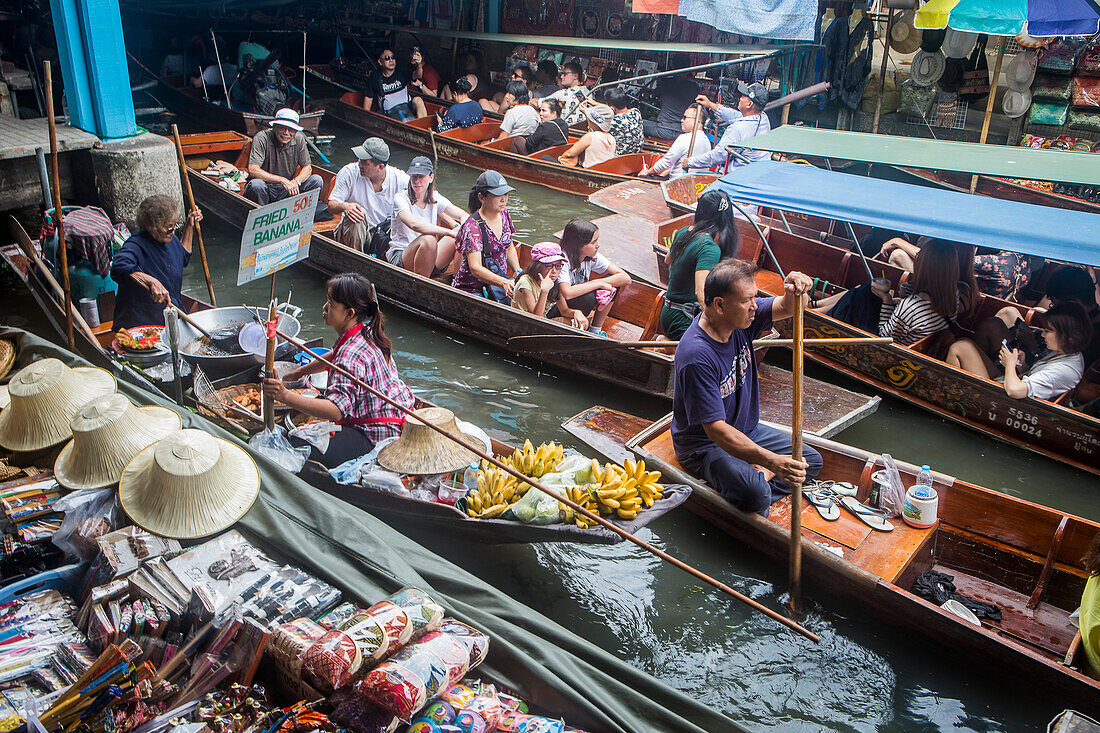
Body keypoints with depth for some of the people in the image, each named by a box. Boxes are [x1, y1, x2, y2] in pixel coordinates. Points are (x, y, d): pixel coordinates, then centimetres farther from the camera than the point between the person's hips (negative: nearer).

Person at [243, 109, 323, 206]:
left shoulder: (299, 139, -3)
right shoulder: (262, 138, -17)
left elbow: (307, 168, 1)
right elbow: (253, 170, -27)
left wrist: (296, 181, -22)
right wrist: (282, 180, -33)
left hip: (286, 191, 4)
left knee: (317, 180, -13)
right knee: (256, 185, -37)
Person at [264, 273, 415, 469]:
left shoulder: (351, 357, -28)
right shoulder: (367, 331, 4)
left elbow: (336, 410, -37)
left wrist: (286, 396, -41)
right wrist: (301, 371, 31)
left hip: (376, 435, -11)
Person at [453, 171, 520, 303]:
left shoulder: (503, 214, 4)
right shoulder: (472, 226, -20)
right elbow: (475, 268, -30)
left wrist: (519, 273, 3)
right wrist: (504, 283, -43)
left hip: (500, 277, 6)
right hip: (471, 288, -6)